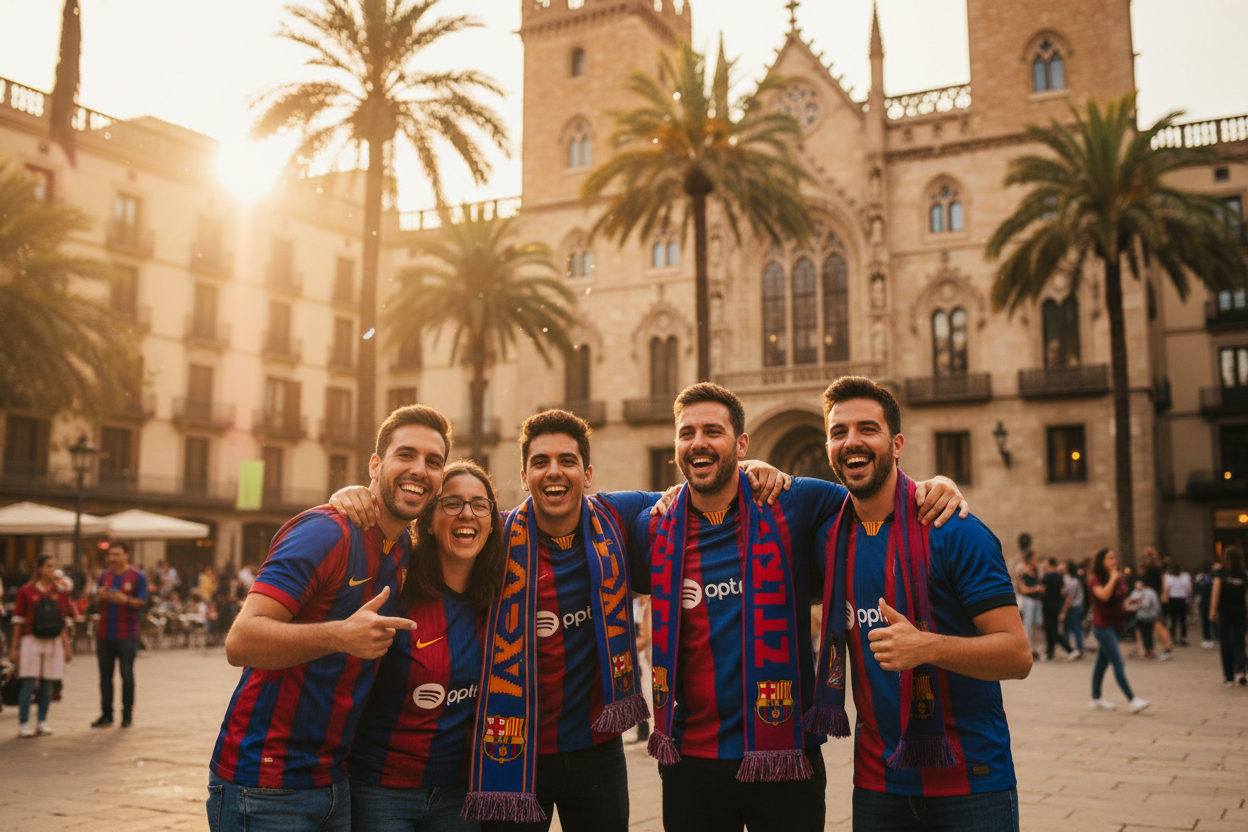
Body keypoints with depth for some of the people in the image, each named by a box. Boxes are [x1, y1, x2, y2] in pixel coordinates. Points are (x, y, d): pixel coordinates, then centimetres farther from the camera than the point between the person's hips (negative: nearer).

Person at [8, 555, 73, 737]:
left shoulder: (60, 592, 9)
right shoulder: (26, 591, 0)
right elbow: (18, 620, 2)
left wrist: (67, 646, 5)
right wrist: (14, 647, 1)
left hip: (54, 641, 3)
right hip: (31, 640, -3)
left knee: (47, 684, 6)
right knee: (28, 684, -5)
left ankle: (42, 722, 15)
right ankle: (23, 724, 3)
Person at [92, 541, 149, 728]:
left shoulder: (137, 576, -1)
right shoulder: (105, 575, 12)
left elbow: (142, 602, -5)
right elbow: (97, 601, 13)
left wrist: (125, 600, -23)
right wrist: (100, 596, -10)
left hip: (127, 635, -4)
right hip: (104, 633, 4)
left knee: (127, 675, -1)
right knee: (105, 675, 8)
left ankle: (127, 715, 9)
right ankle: (106, 714, 16)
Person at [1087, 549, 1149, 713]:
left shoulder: (1120, 579, 11)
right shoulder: (1095, 581, -11)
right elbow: (1104, 595, -29)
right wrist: (1113, 578, -20)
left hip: (1115, 624, 8)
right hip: (1103, 625, -8)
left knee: (1102, 662, 14)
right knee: (1118, 664, -11)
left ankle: (1096, 698, 21)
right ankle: (1132, 700, -14)